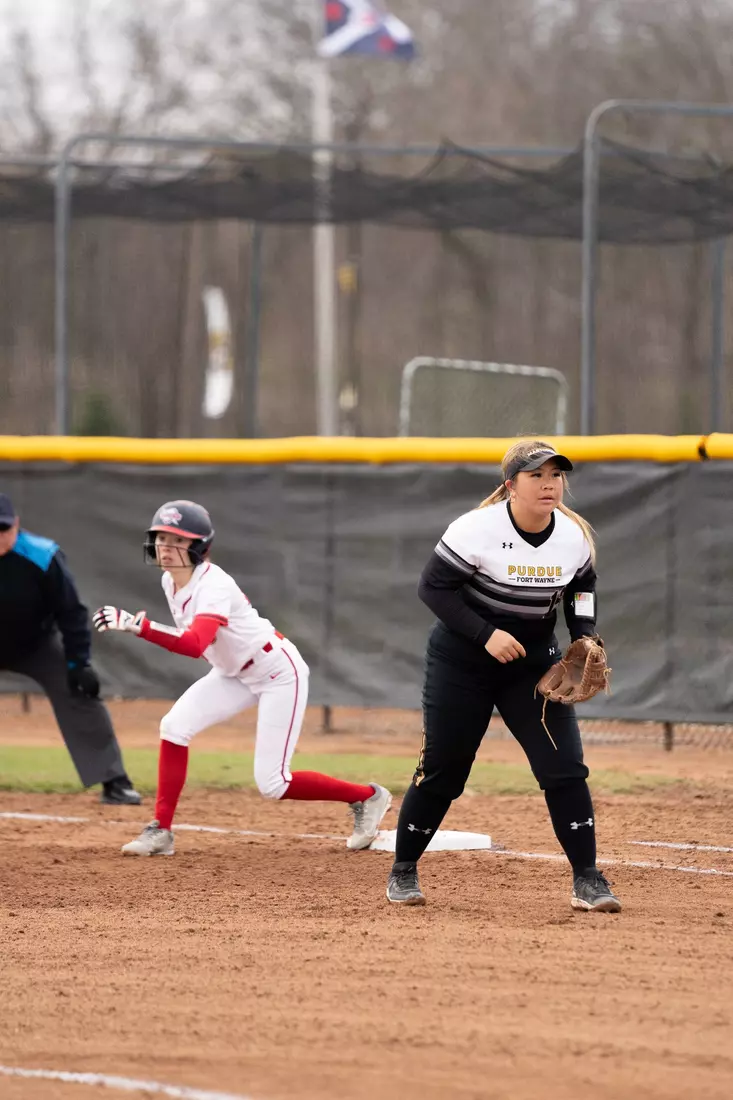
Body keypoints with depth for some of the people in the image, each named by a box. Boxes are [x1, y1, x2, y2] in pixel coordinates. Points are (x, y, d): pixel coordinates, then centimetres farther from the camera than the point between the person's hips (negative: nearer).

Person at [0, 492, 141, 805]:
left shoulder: (42, 558, -26)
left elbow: (71, 612, -17)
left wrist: (78, 664, -19)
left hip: (37, 645, -1)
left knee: (80, 695, -12)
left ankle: (113, 782, -6)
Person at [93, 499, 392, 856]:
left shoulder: (214, 587, -32)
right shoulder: (170, 581, -6)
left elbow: (194, 644, -49)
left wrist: (136, 625, -56)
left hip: (278, 673, -8)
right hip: (235, 673, 8)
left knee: (271, 784, -9)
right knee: (174, 725, -13)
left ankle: (367, 798, 11)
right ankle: (160, 832, -7)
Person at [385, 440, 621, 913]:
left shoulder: (575, 536, -7)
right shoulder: (477, 530, -22)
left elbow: (582, 586, 12)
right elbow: (433, 586, -18)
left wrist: (585, 639, -3)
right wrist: (486, 634, -26)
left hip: (533, 662, 3)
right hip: (461, 661, -3)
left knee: (565, 767, -10)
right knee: (442, 771, 1)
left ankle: (586, 879, -3)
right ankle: (403, 872, 20)